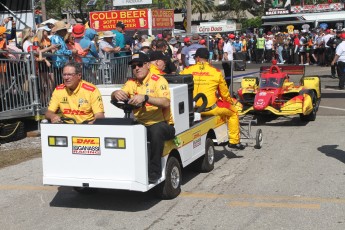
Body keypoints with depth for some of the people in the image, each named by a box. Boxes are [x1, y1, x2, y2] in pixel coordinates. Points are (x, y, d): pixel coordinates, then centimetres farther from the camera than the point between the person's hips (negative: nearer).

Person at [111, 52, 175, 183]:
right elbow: (114, 97, 3)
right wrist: (116, 94, -22)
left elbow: (166, 103, -20)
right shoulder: (131, 83, 13)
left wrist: (145, 98, -34)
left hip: (161, 124, -5)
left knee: (156, 130, -38)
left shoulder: (158, 80, -4)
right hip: (140, 125, 5)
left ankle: (154, 173, -26)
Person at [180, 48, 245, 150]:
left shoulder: (187, 71, -2)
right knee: (233, 112, 22)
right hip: (210, 109, -2)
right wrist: (231, 102, 27)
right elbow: (225, 94, 6)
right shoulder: (216, 72, -3)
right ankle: (234, 141, 25)